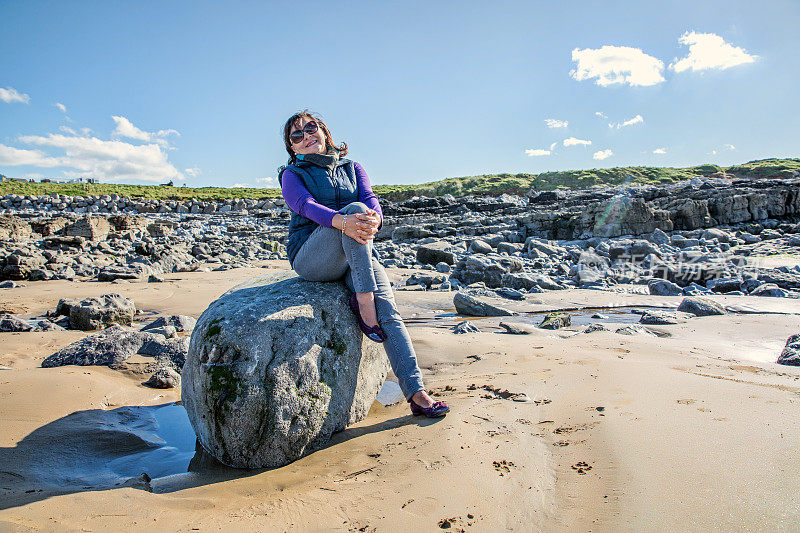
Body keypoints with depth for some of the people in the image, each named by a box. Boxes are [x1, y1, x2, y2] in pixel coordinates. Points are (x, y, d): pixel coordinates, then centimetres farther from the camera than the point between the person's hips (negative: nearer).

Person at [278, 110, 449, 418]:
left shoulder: (352, 169, 19)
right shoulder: (292, 175, 8)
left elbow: (371, 200, 1)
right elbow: (307, 206, -13)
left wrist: (373, 219, -26)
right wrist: (344, 220, -36)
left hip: (357, 253, 3)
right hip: (311, 259, -3)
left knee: (389, 313, -21)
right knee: (355, 208, -30)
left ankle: (417, 395, -24)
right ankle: (362, 301, -31)